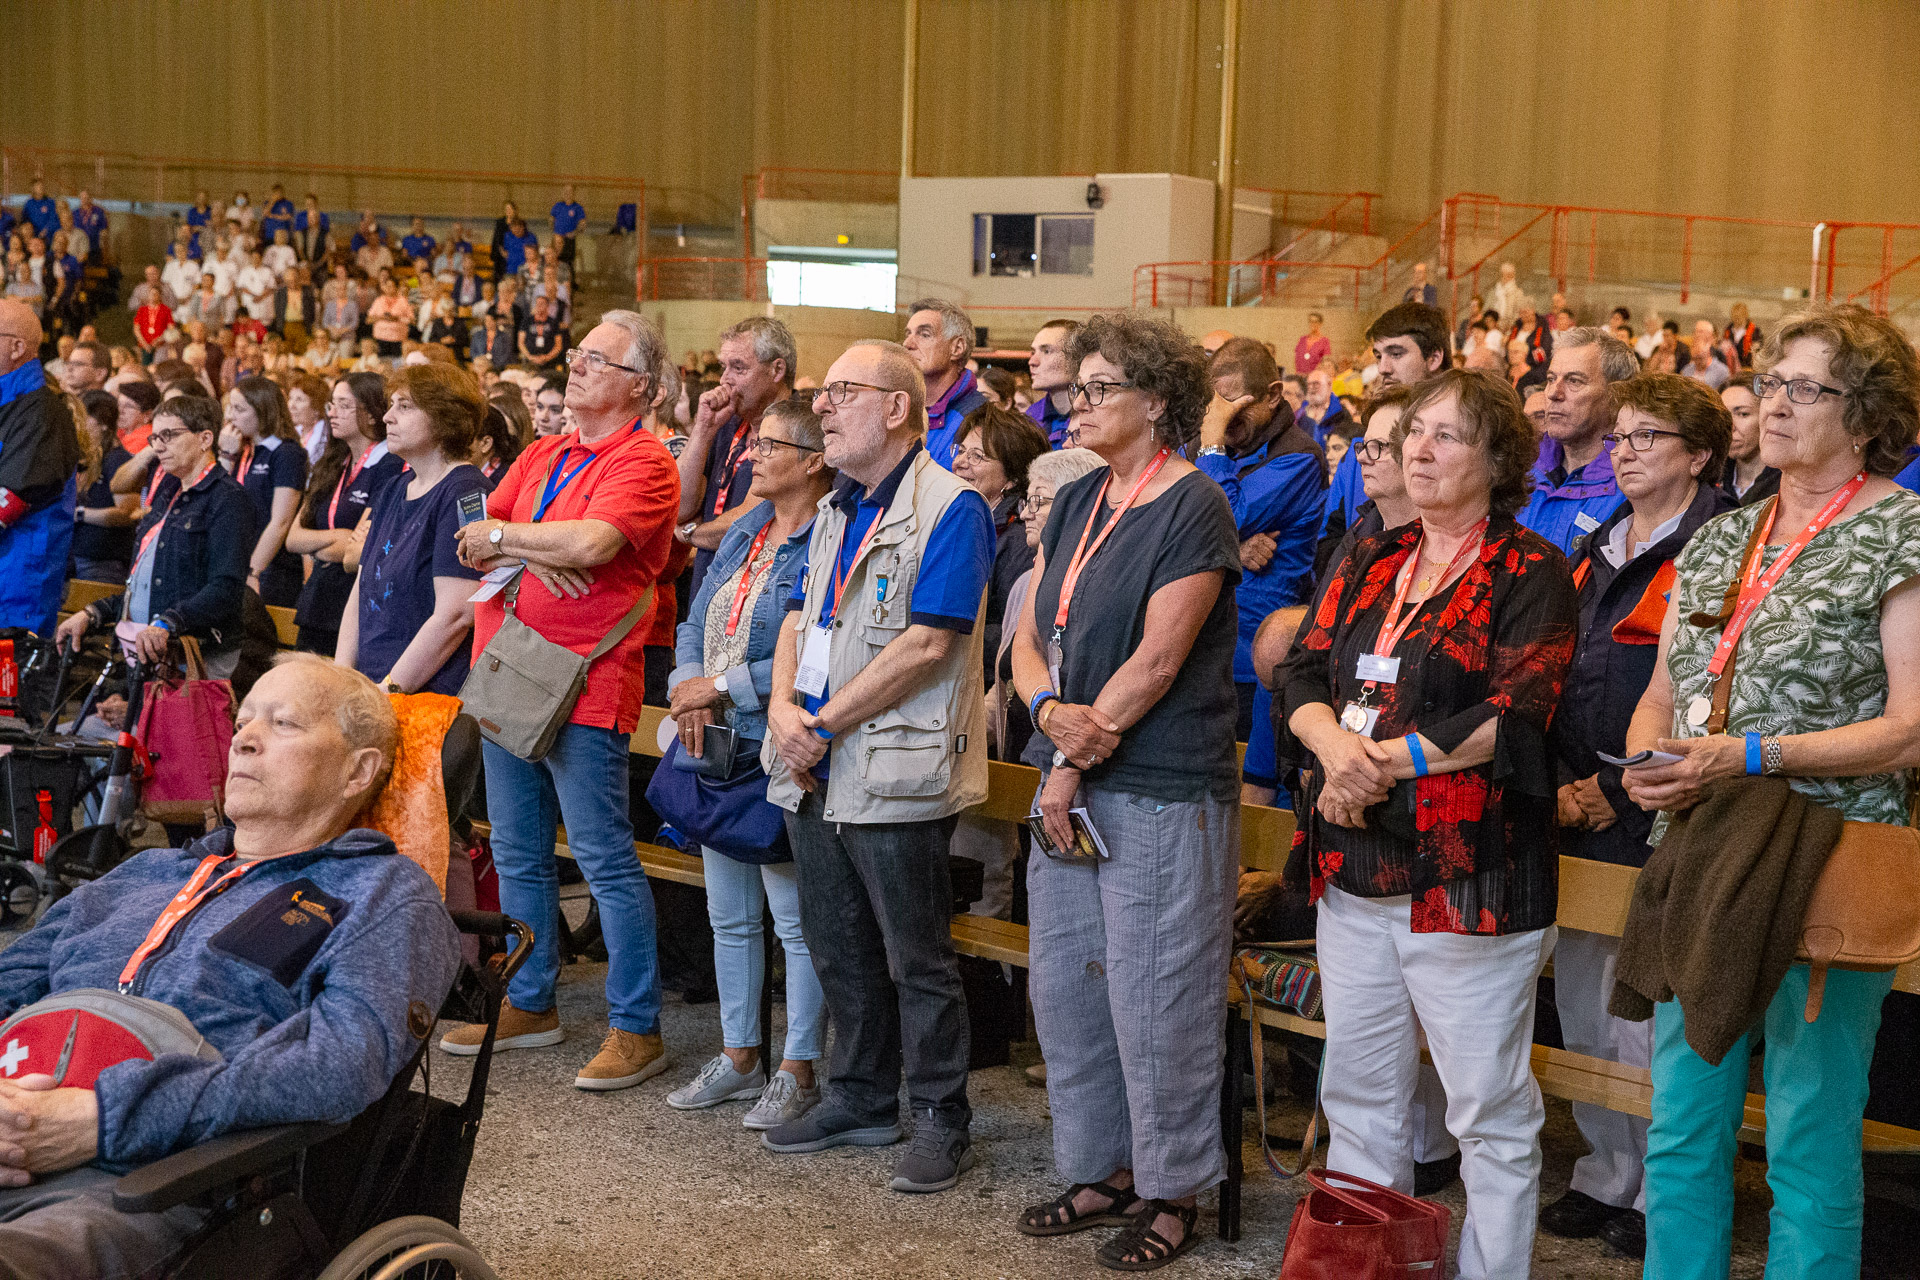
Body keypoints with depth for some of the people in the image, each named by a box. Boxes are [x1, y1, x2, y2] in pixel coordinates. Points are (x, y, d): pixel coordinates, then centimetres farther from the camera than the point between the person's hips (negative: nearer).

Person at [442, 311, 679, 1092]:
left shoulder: (643, 462, -7)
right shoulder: (541, 456, 17)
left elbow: (592, 541, -23)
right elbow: (472, 546, 11)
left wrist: (503, 536, -7)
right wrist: (532, 554, -10)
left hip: (584, 685, -8)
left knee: (605, 858, -5)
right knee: (519, 854, 15)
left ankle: (635, 1028, 2)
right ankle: (529, 1004, 28)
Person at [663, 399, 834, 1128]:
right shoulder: (745, 532, 13)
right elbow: (697, 623, 15)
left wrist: (723, 687, -17)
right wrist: (688, 687, -4)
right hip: (718, 748, 9)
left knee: (798, 920, 0)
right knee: (730, 916, 16)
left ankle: (799, 1073, 11)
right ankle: (739, 1059, 29)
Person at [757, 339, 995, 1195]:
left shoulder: (950, 507, -12)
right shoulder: (835, 512, 16)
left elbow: (926, 644, -19)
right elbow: (800, 620, 17)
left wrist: (824, 725, -15)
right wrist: (784, 708, -4)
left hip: (897, 773, -8)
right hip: (818, 772, 8)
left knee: (917, 961, 1)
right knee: (838, 948, 17)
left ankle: (941, 1119, 14)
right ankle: (860, 1100, 31)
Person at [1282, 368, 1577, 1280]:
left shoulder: (1529, 572, -5)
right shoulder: (1368, 562, 14)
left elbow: (1511, 716, -15)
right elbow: (1303, 675, 7)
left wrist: (1380, 761, -16)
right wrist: (1334, 743, -14)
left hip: (1468, 873, -6)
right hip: (1355, 865, 7)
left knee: (1489, 1109, 2)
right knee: (1357, 1093, 16)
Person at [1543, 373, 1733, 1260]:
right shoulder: (1593, 552, 16)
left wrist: (1621, 791, -15)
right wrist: (1564, 785, 6)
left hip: (1661, 822, -7)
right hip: (1583, 818, 8)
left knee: (1650, 1025, -2)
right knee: (1582, 1008, 13)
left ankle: (1662, 1196, 14)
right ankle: (1605, 1176, 27)